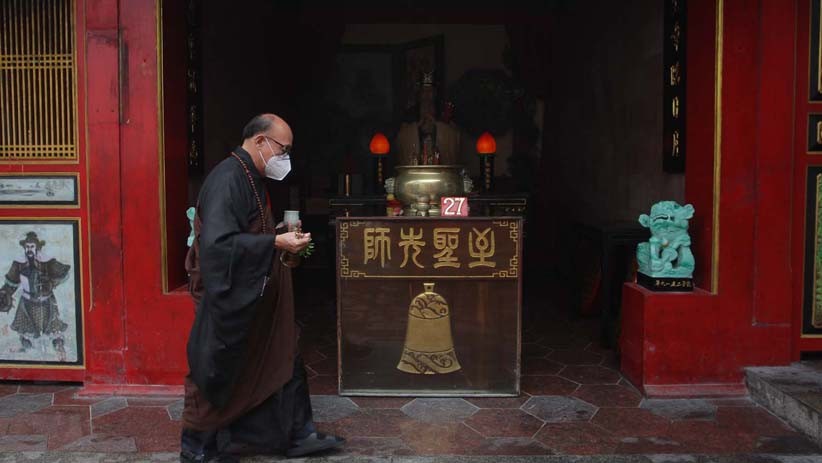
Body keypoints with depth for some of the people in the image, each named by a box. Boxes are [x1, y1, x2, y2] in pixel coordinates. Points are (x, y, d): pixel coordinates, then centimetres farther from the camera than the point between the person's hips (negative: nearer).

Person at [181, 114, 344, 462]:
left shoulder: (250, 179, 10)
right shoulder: (227, 179, -20)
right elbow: (218, 242, -30)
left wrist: (283, 237, 6)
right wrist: (276, 243, -27)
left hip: (253, 297, 10)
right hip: (228, 297, -10)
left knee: (281, 361, 15)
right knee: (217, 374, 5)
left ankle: (297, 435, 27)